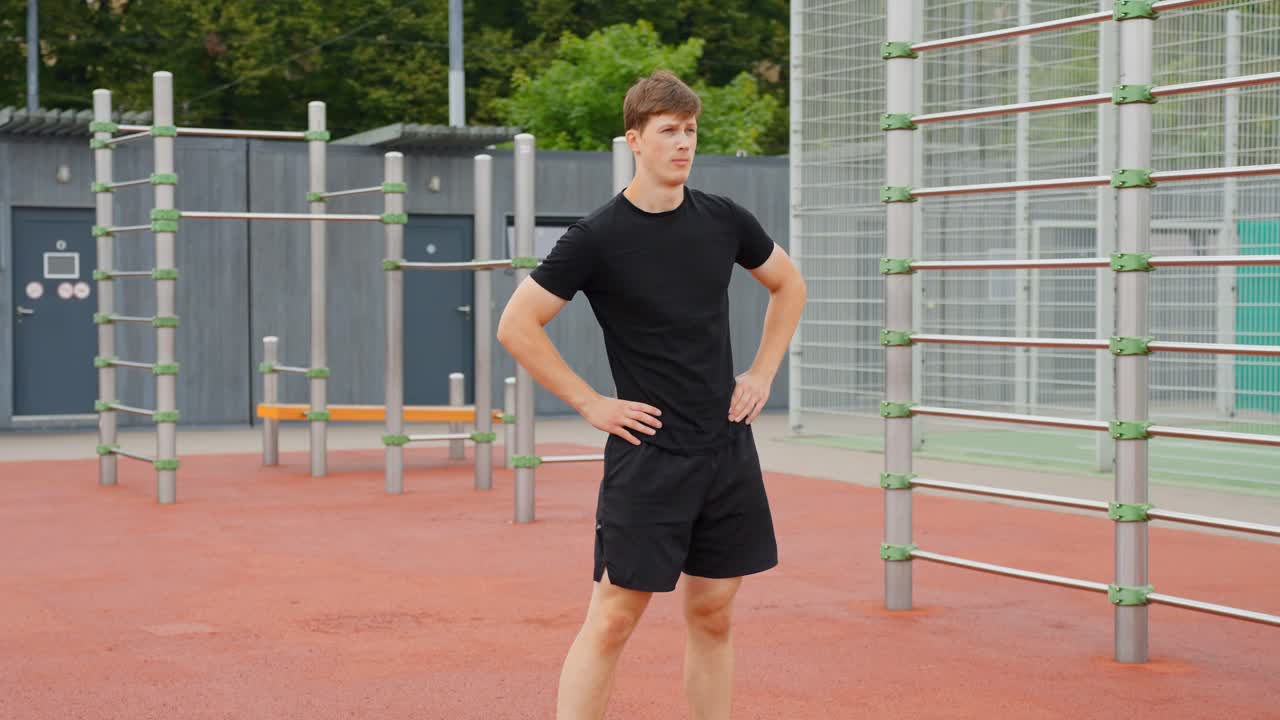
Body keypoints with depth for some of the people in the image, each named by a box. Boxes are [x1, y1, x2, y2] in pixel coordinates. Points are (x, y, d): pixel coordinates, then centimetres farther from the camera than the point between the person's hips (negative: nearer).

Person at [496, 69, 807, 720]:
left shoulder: (723, 220, 4)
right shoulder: (598, 237, -9)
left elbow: (788, 285, 21)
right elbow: (516, 326, -7)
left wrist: (762, 374, 11)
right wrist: (592, 404, -9)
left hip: (727, 447, 5)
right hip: (648, 452, -5)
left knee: (713, 614, 11)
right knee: (613, 617, -6)